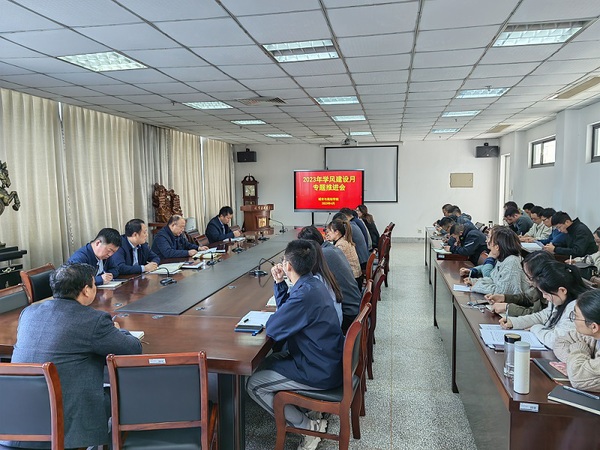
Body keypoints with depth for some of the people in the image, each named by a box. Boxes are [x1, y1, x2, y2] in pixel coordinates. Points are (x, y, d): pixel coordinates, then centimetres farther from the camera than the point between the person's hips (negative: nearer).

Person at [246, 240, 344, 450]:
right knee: (266, 364, 21)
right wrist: (279, 283, 4)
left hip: (320, 372, -10)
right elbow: (287, 311, 16)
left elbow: (272, 330, -20)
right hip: (327, 360, 10)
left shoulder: (305, 294, -28)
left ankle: (310, 427, 2)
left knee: (254, 385, -4)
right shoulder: (312, 283, 3)